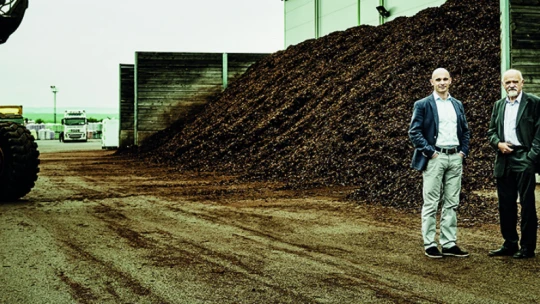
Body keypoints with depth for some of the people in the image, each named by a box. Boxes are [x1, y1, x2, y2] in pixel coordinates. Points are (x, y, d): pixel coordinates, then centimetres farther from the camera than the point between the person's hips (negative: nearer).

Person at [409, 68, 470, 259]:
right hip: (434, 158, -5)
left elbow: (465, 131, 20)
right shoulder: (423, 105, -1)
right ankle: (429, 244, 4)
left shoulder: (458, 105, 15)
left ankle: (449, 244, 12)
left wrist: (464, 151, 6)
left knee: (451, 203, 7)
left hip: (455, 157, 5)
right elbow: (414, 132, -7)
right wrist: (430, 151, -12)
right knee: (431, 203, -2)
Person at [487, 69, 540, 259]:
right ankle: (510, 244, 19)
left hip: (524, 160, -6)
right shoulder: (498, 105, 15)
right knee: (506, 205, 10)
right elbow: (491, 131, 17)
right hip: (503, 160, 6)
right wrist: (498, 143, -3)